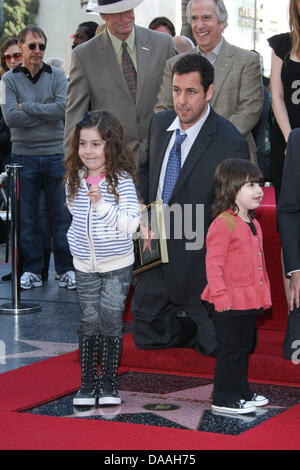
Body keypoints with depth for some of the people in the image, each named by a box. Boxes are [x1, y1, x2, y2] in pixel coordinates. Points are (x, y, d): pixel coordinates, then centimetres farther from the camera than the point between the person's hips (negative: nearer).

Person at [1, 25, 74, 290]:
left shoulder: (57, 76, 6)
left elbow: (64, 108, -11)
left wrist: (27, 107, -11)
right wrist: (47, 113, -10)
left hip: (56, 155, 0)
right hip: (24, 156, 0)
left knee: (63, 214, 3)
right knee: (27, 217, 5)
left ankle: (66, 269, 12)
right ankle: (32, 270, 15)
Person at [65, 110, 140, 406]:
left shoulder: (122, 181, -13)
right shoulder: (74, 181, 2)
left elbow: (131, 224, -21)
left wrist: (101, 204, -29)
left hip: (117, 265, -4)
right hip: (85, 265, 4)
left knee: (110, 318, -5)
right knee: (89, 322, 5)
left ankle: (108, 382, 9)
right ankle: (88, 382, 15)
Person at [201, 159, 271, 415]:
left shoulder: (253, 223, 12)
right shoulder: (223, 224, -17)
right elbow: (213, 264, -20)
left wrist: (264, 293, 19)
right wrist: (220, 297, -23)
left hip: (250, 300, 9)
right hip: (230, 302, -9)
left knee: (244, 347, 19)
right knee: (230, 349, -1)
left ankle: (242, 391, 32)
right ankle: (223, 399, 8)